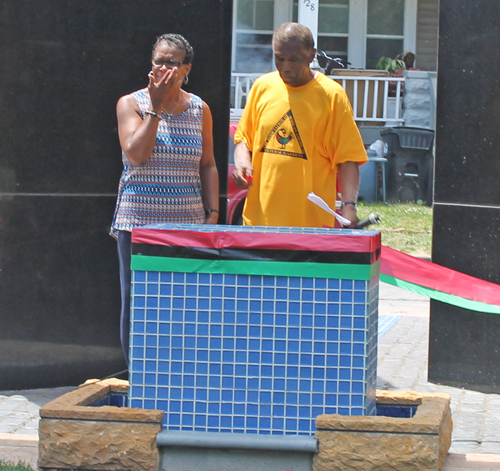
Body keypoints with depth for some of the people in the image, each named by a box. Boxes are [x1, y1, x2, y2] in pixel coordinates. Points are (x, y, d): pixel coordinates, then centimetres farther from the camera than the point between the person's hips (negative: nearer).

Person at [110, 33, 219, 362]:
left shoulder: (200, 109, 9)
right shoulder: (131, 104, 0)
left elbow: (208, 166, 13)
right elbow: (136, 154, -15)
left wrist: (213, 213, 5)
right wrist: (156, 107, -14)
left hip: (188, 224, 2)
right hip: (138, 221, -2)